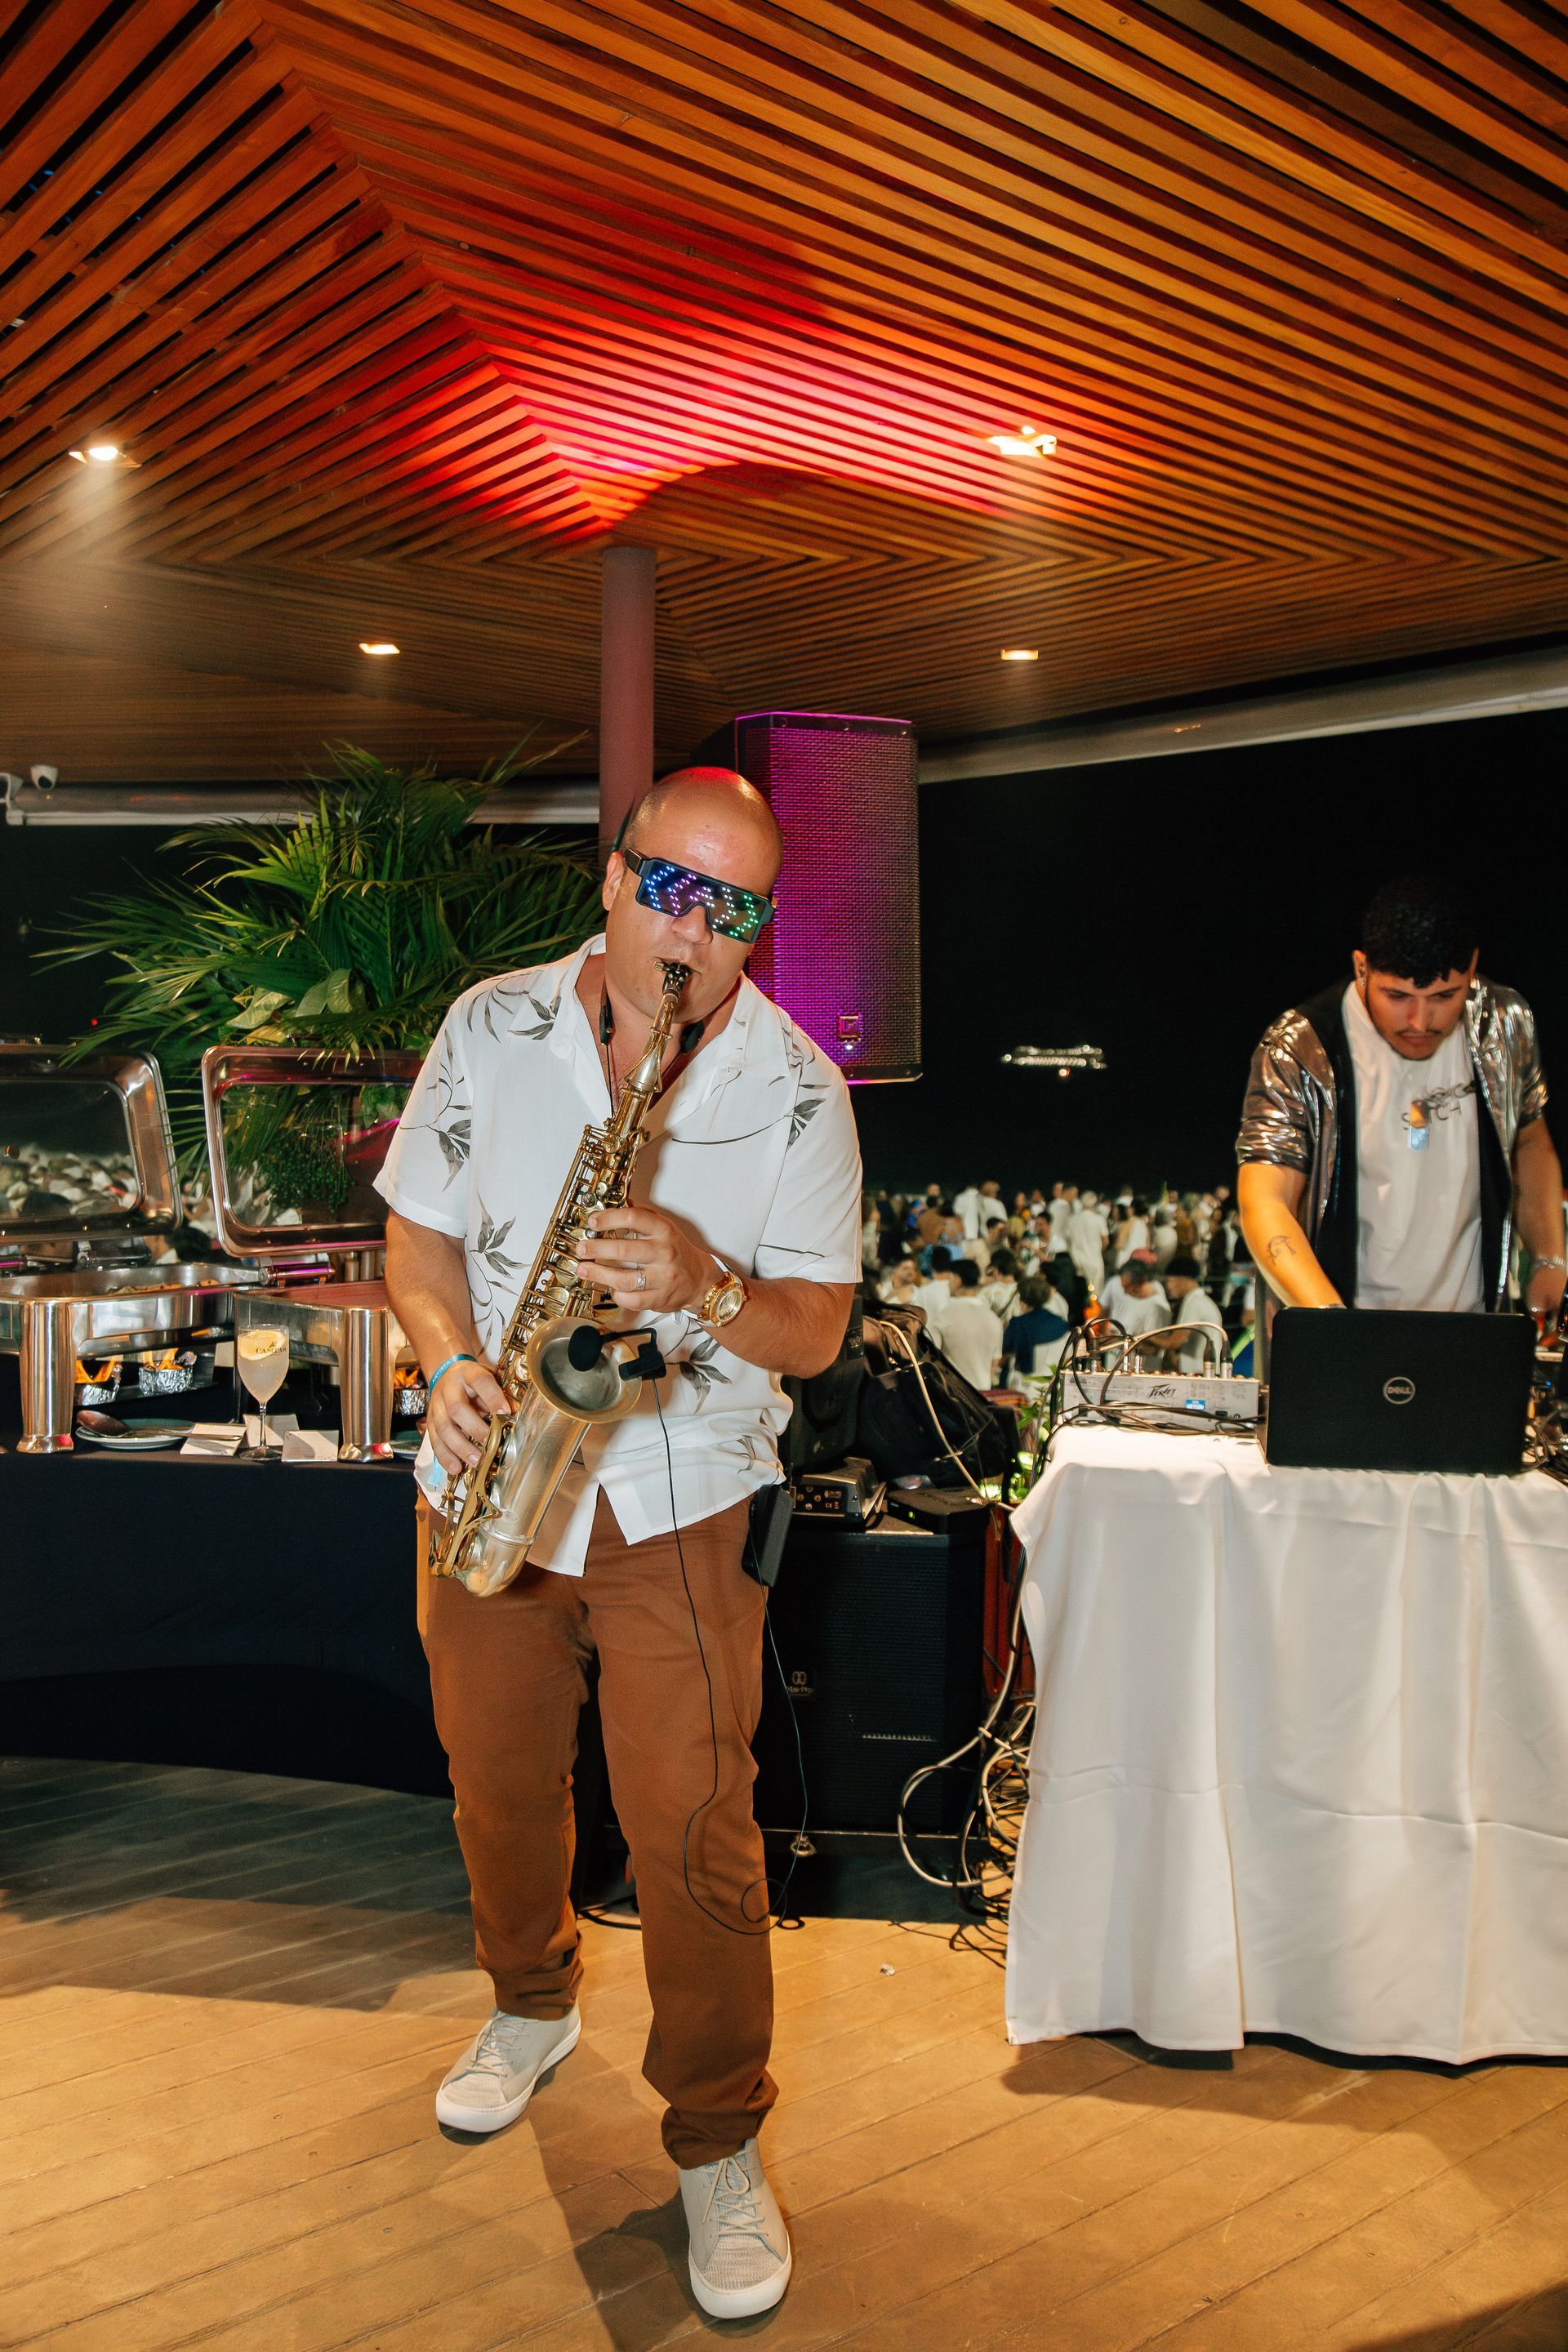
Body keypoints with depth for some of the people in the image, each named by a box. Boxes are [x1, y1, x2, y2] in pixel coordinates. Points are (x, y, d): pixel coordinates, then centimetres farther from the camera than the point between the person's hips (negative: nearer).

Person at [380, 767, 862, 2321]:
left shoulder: (797, 1088, -7)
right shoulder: (489, 1030, -2)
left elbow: (814, 1331, -6)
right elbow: (417, 1233, 3)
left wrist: (701, 1287, -26)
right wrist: (453, 1363, -16)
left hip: (679, 1500, -2)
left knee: (693, 1826, -4)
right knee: (499, 1786, 18)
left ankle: (717, 2137, 18)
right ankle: (533, 2000, 47)